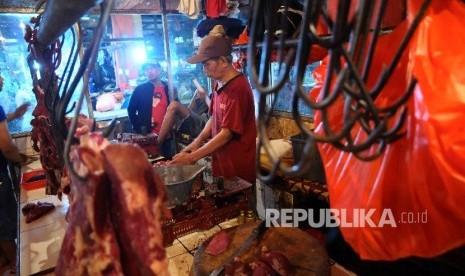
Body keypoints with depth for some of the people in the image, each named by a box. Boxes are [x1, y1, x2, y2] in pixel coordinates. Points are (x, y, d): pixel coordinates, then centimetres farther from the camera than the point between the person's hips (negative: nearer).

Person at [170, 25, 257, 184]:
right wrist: (198, 141, 0)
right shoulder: (219, 84, 6)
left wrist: (192, 157, -18)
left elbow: (228, 133, -21)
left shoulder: (238, 88, -21)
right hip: (221, 163, 8)